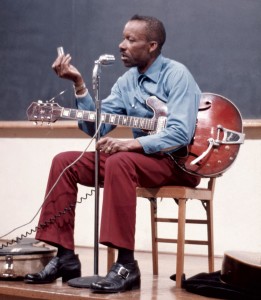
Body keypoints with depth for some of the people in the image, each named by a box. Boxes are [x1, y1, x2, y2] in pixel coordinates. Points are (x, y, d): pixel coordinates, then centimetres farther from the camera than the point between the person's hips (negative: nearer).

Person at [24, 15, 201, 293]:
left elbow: (181, 133, -24)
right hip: (140, 156, 8)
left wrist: (129, 144, -32)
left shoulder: (176, 74, -13)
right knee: (64, 161, -6)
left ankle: (126, 264, -35)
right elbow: (96, 126, 5)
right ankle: (64, 256, -7)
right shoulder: (127, 80, 10)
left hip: (180, 161, -8)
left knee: (119, 163, -37)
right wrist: (79, 84, -6)